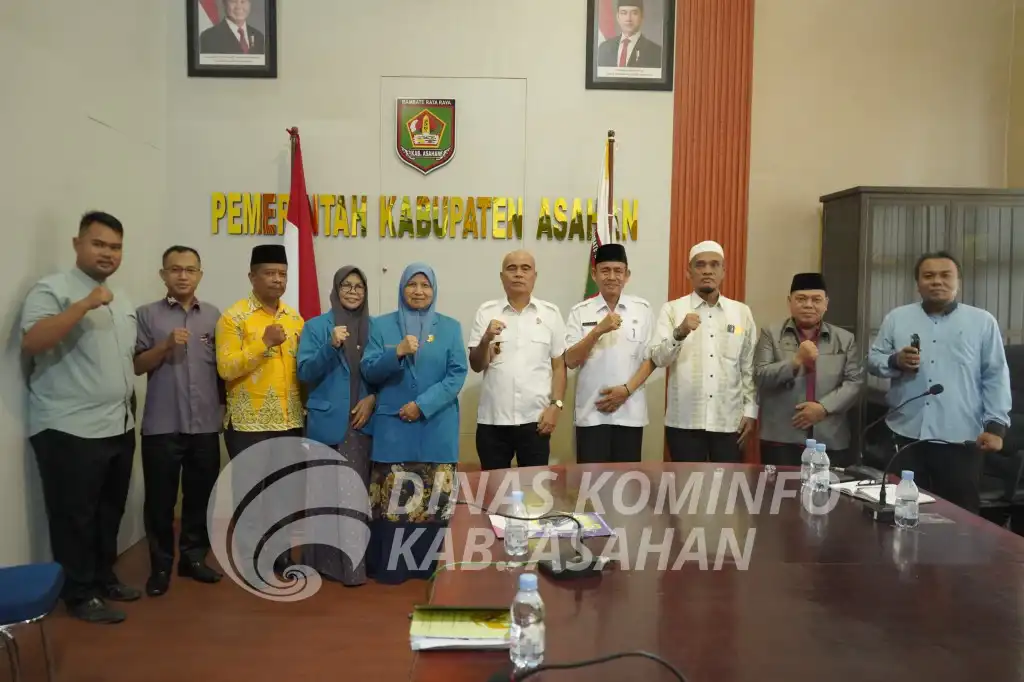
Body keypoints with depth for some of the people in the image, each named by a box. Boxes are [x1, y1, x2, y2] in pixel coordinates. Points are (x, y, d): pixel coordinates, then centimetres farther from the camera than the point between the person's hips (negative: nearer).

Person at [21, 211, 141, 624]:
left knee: (110, 511, 17)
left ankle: (104, 577, 32)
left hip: (119, 428, 7)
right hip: (69, 431, -7)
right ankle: (79, 595, 17)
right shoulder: (52, 289, -9)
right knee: (74, 517, 4)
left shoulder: (122, 301, 14)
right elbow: (31, 343, -24)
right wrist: (86, 305, -29)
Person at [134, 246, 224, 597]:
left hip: (205, 424, 2)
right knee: (161, 498, 5)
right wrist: (166, 345, -17)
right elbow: (137, 365, -3)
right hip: (161, 425, -2)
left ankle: (193, 557, 24)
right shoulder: (147, 314, 1)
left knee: (201, 494, 10)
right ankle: (161, 564, 19)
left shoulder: (214, 315, 8)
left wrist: (225, 404, 10)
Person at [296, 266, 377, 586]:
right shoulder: (315, 327, 3)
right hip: (326, 423, -2)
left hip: (362, 423, 2)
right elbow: (305, 373, -5)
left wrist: (372, 398, -6)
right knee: (325, 491, -1)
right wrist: (331, 346, -18)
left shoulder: (374, 328, 9)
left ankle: (355, 561, 13)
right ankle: (324, 559, 9)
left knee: (357, 492, 4)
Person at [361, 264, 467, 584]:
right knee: (392, 497, 0)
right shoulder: (381, 325, 7)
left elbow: (457, 374, -1)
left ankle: (427, 564, 15)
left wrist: (423, 405, -11)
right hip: (394, 425, 0)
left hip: (437, 426, 0)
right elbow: (369, 371, 0)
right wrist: (397, 352, -17)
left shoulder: (451, 327, 6)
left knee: (434, 498, 3)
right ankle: (388, 565, 10)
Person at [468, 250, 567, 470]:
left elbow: (559, 365, 5)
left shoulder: (550, 313, 3)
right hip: (492, 420, 0)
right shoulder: (486, 312, 2)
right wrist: (486, 340, -18)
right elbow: (476, 366, 1)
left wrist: (556, 405, -5)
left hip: (535, 418, 0)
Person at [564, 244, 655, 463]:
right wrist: (599, 330, -18)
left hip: (630, 412, 1)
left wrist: (626, 389, -9)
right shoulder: (580, 312, 1)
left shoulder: (642, 309, 3)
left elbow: (650, 358, 4)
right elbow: (570, 361, -6)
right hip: (591, 412, -1)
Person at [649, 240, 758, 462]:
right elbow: (658, 358, -9)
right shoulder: (672, 309, 1)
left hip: (729, 422, 2)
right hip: (684, 421, -2)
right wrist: (680, 333, -26)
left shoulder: (742, 312, 8)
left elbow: (750, 367, 9)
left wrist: (750, 410, 4)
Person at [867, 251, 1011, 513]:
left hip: (960, 439, -1)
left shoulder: (983, 321, 5)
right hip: (907, 435, 2)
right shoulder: (896, 318, 8)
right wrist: (895, 361, -13)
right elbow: (873, 359, 9)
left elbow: (995, 377, 3)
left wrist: (996, 424, -5)